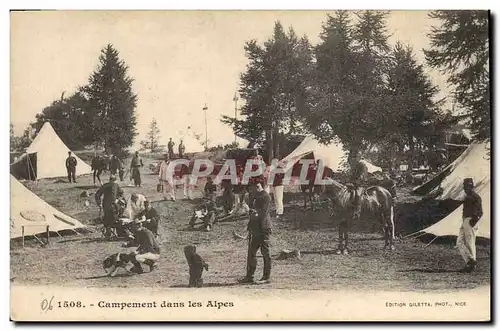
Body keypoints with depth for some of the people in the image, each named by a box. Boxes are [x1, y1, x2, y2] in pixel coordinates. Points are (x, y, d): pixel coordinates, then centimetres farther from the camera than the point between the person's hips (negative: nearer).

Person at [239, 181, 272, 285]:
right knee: (251, 253, 9)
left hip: (263, 229, -10)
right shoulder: (256, 197, 19)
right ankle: (249, 277, 13)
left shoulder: (265, 197, -10)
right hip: (255, 230, 10)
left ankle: (267, 277, 3)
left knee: (265, 253, -2)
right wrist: (250, 227, 19)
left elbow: (263, 214, -18)